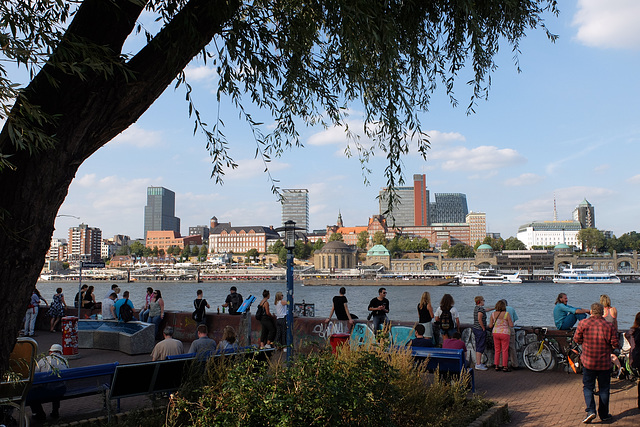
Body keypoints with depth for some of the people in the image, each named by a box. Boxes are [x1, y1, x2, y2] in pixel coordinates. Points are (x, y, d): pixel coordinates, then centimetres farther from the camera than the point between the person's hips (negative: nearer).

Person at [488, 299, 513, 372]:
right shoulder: (506, 314, -13)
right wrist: (511, 321, 9)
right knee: (505, 350, 4)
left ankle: (497, 366, 15)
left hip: (495, 333, 4)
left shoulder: (493, 314, -2)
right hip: (505, 333, -4)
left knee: (497, 350, 12)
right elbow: (511, 325, -11)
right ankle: (505, 367, 7)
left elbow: (490, 326, 0)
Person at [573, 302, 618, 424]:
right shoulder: (609, 326, -5)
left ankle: (591, 410, -7)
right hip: (605, 363, 1)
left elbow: (576, 339, -4)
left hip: (588, 362, -1)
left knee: (588, 387, 9)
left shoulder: (583, 323, -8)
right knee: (604, 388, 13)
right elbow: (615, 344, -5)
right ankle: (604, 414, 20)